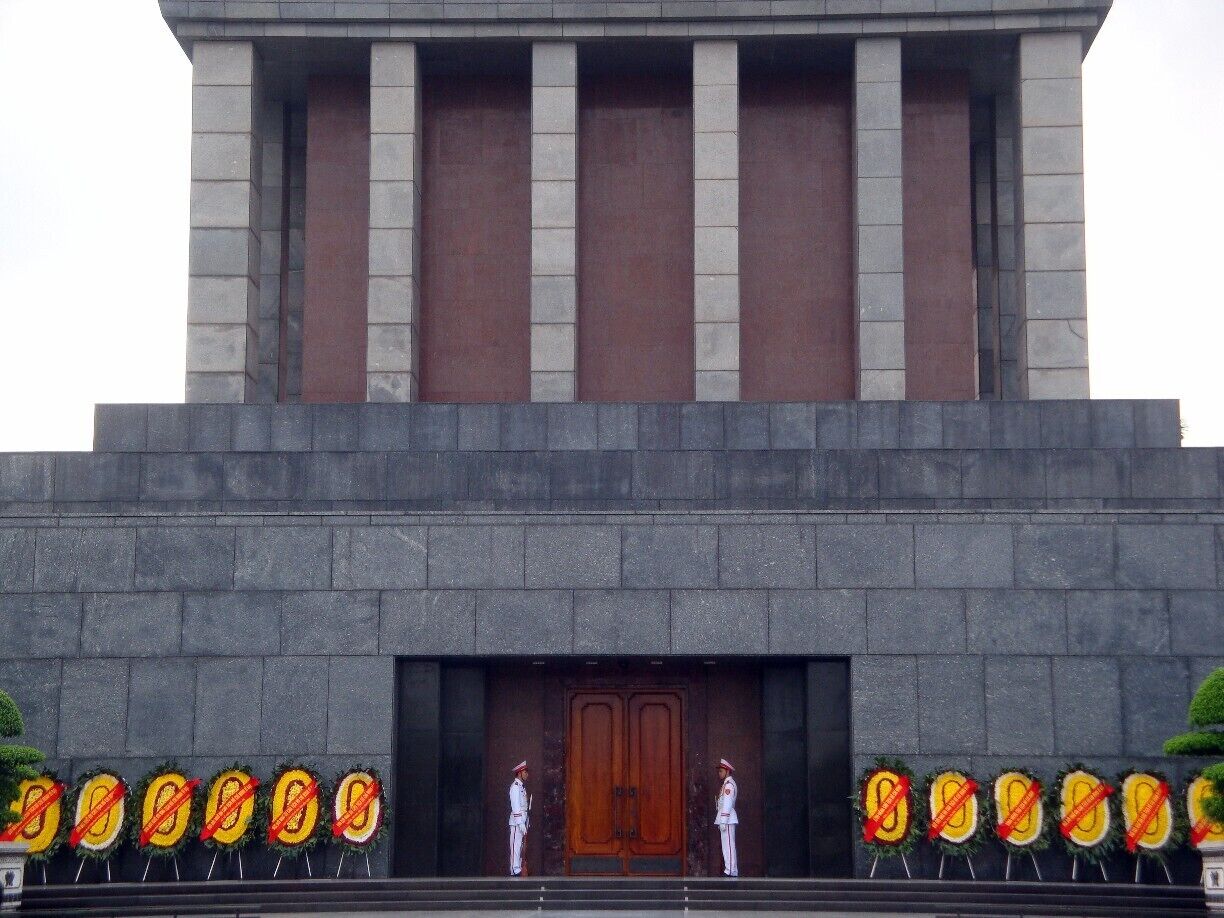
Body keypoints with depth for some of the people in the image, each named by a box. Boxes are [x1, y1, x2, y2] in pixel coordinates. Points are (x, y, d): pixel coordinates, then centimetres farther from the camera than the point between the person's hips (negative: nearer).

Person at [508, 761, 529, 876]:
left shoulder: (522, 786, 17)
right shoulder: (515, 786, -12)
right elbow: (516, 807, -18)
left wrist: (526, 823, 16)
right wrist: (521, 824, -21)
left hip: (522, 821, 9)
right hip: (517, 822, -9)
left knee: (520, 846, 10)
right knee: (516, 846, -9)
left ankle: (518, 869, 14)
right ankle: (515, 870, -10)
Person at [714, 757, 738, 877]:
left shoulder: (729, 784, -12)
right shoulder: (726, 784, 19)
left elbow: (727, 804, -18)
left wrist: (723, 822, -21)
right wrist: (721, 822, 19)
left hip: (727, 818, -10)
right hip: (726, 819, 10)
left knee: (728, 845, -11)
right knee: (729, 845, 10)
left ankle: (729, 870, -13)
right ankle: (733, 872, 12)